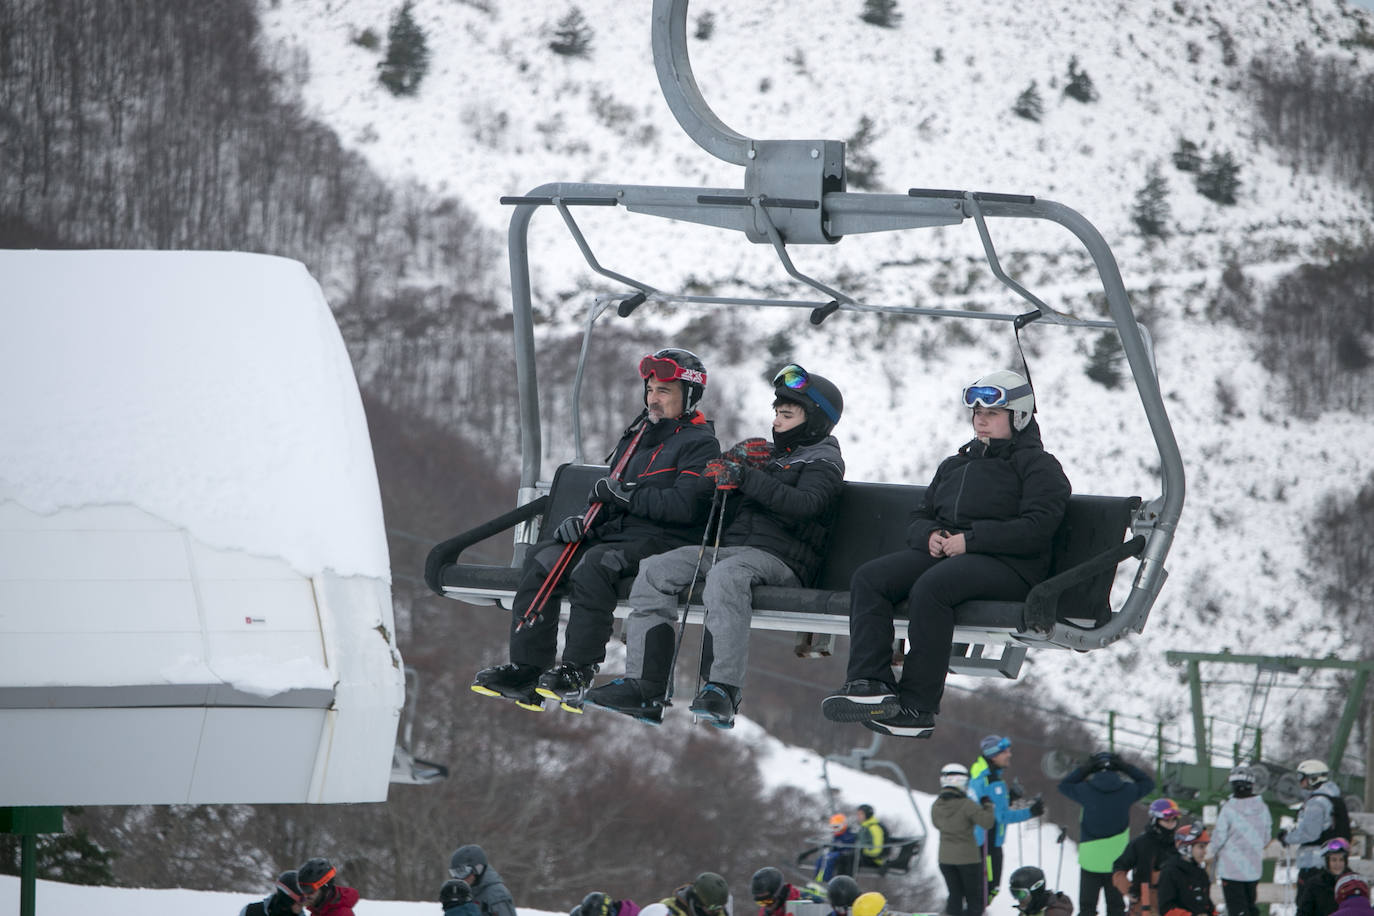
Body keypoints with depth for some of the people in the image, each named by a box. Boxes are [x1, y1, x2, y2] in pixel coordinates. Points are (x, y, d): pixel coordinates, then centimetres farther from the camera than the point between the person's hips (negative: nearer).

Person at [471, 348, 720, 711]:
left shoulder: (700, 444, -3)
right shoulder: (638, 434, 23)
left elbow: (685, 504, -18)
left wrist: (627, 495, -16)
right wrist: (585, 520, 3)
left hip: (662, 541, -8)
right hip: (616, 532, 8)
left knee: (595, 563, -35)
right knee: (542, 556, -11)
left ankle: (577, 674, -37)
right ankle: (526, 671, -17)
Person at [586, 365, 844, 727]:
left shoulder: (824, 461, 7)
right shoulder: (765, 453, 31)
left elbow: (804, 505, -14)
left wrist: (747, 479, -20)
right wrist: (728, 469, 7)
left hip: (778, 556, -8)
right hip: (727, 547, 8)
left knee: (725, 576, -40)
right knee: (654, 571, -12)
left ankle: (721, 692, -48)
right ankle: (644, 687, -22)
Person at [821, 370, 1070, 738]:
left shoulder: (1038, 466, 6)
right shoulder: (955, 465, 29)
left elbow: (1036, 529, -10)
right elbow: (919, 517, 29)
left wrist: (971, 539, -15)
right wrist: (929, 535, 3)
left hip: (1006, 565, -7)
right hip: (942, 553, 7)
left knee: (930, 587, -37)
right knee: (868, 578, -18)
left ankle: (918, 709, -35)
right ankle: (869, 684, -32)